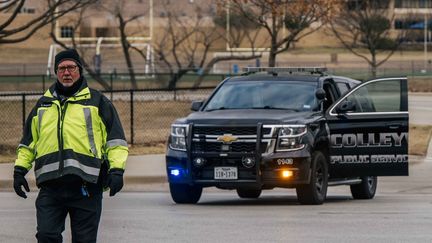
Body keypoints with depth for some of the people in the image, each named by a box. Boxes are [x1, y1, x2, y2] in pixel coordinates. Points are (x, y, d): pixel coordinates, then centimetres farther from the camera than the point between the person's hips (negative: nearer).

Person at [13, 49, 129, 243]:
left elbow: (115, 139, 5)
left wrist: (117, 170, -7)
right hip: (50, 187, 3)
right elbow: (28, 142, 26)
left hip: (86, 186, -2)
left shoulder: (97, 102, 9)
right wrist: (20, 169, 15)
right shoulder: (43, 105, 19)